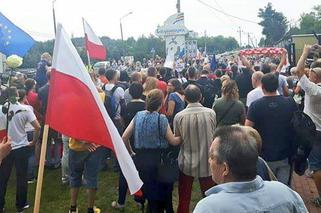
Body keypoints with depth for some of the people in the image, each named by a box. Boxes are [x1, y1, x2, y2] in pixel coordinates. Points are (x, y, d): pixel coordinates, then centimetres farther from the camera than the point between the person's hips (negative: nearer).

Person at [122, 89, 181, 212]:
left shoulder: (138, 116, 0)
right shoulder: (161, 118, -13)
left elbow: (124, 138, 2)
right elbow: (173, 141, -7)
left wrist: (131, 153, 14)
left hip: (140, 159, 5)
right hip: (157, 159, -4)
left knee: (149, 191, 22)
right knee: (163, 192, 16)